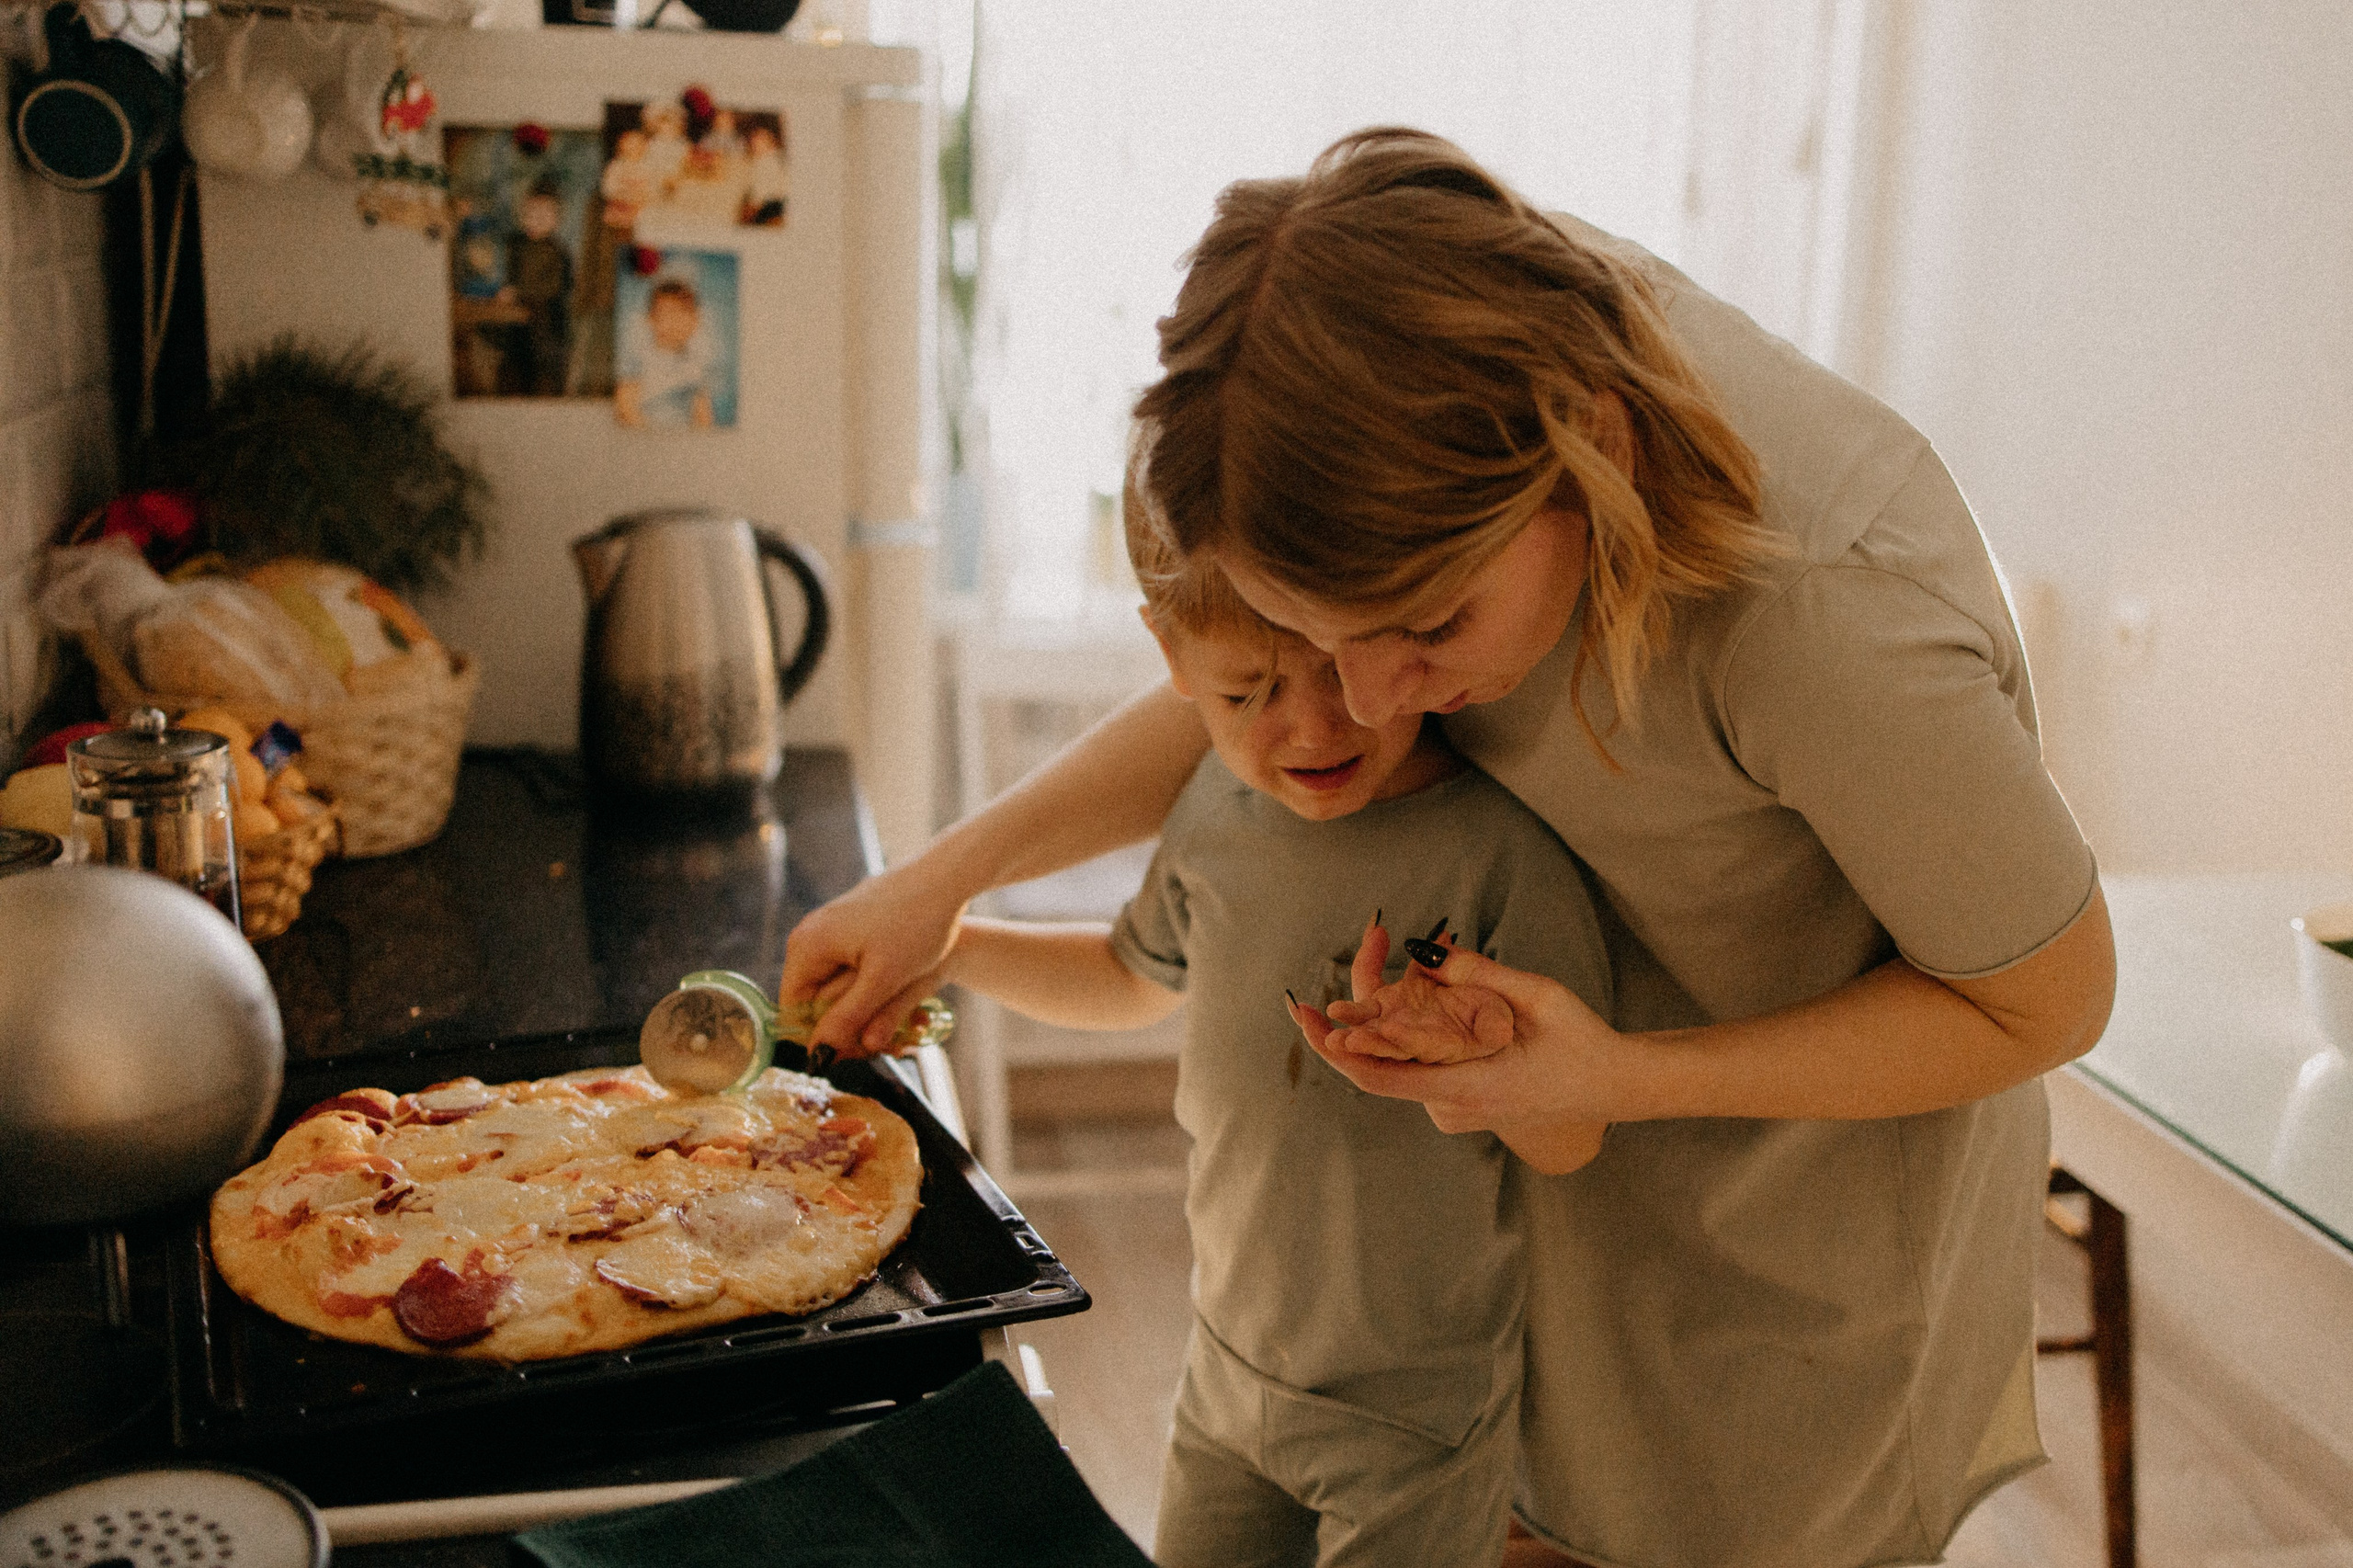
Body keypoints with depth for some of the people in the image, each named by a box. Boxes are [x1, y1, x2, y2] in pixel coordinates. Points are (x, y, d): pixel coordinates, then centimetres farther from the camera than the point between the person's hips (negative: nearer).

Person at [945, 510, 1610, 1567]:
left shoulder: (1499, 849, -24)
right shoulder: (1218, 808, -6)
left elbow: (1571, 1145, -19)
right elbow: (1135, 977, 15)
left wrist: (1486, 1055, -38)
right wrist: (947, 943, 8)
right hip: (1227, 1368, 6)